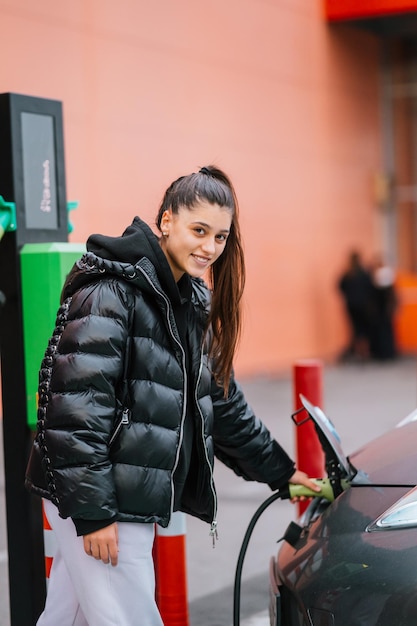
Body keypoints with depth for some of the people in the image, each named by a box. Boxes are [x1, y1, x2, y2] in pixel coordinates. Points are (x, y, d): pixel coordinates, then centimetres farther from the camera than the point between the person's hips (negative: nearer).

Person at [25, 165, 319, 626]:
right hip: (96, 504, -9)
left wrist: (278, 470, 25)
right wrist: (92, 511, -22)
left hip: (134, 498, 9)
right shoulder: (110, 290, -14)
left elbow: (219, 399, 24)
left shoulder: (191, 303, 15)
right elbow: (77, 406, -21)